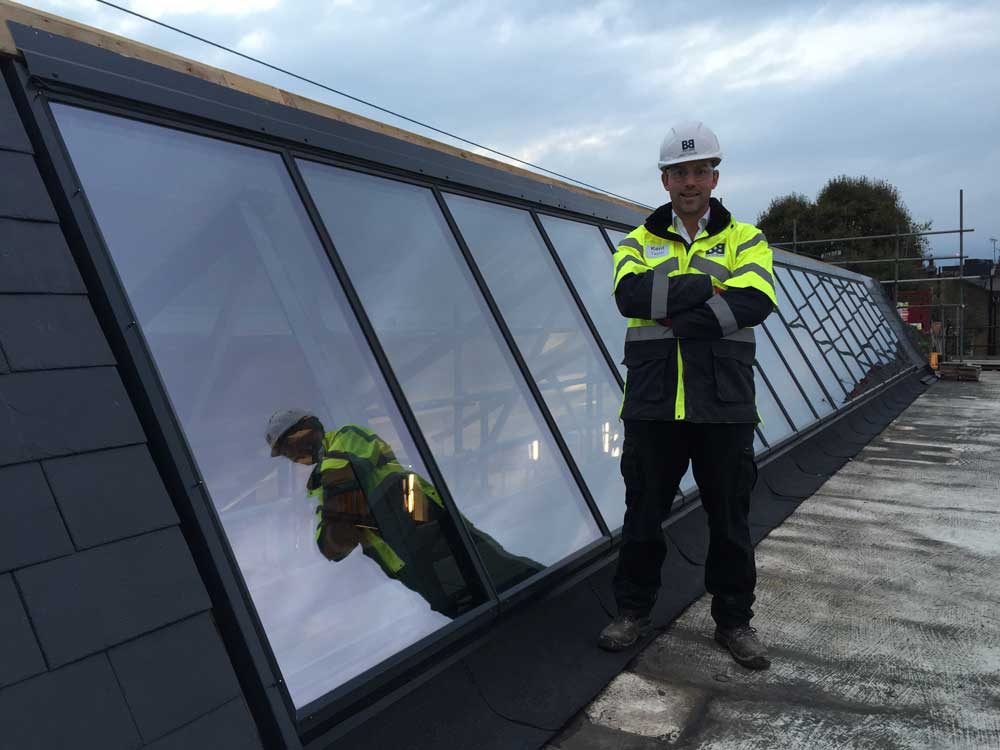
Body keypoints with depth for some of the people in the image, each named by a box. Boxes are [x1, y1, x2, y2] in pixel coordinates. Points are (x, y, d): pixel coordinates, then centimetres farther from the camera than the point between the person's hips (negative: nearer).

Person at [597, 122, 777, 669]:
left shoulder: (744, 240, 7)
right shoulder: (640, 242, 9)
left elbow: (756, 302, -13)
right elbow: (630, 295, -13)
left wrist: (674, 314, -17)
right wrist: (707, 285, -16)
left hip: (725, 406, 0)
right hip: (652, 406, 1)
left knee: (730, 520, 9)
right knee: (643, 513, 10)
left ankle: (734, 620, 27)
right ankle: (633, 611, 27)